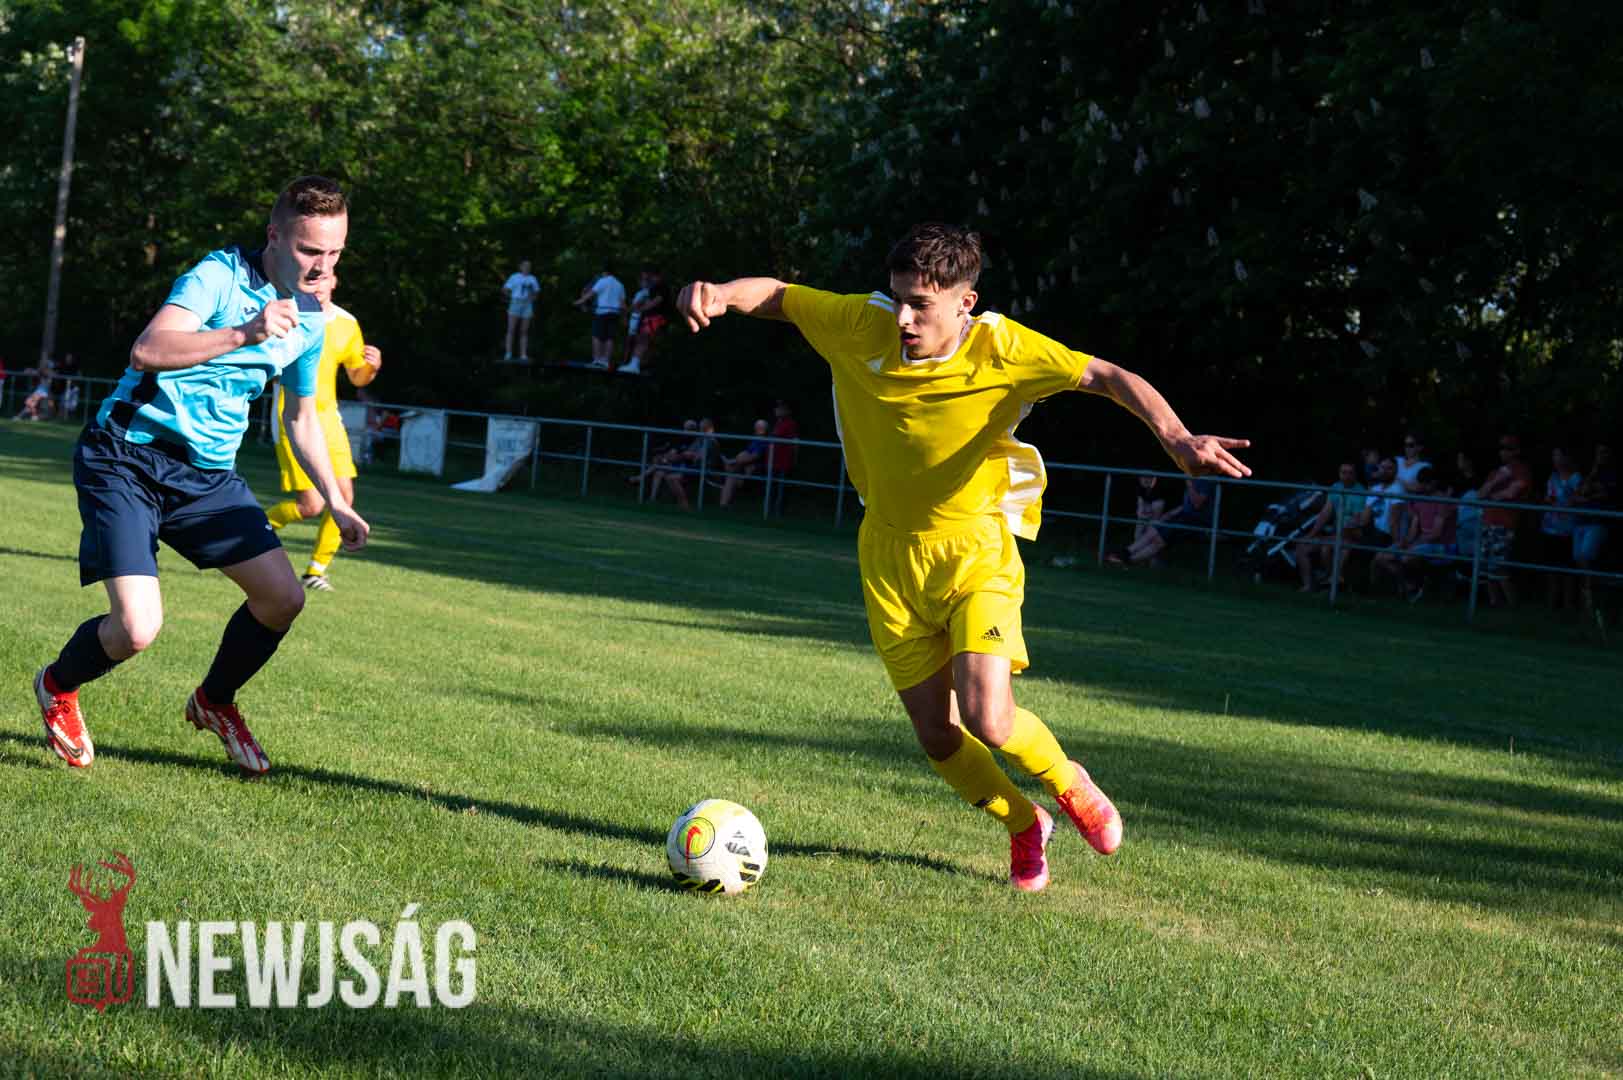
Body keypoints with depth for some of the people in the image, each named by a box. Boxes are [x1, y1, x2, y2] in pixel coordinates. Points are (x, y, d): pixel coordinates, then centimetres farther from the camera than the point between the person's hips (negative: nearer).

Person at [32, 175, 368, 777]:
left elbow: (302, 418, 23)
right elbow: (146, 351, -32)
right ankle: (58, 687, 17)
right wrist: (242, 335, -42)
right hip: (126, 459, -7)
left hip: (208, 473, 7)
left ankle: (215, 701, 26)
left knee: (282, 596, -3)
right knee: (137, 629, -18)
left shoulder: (311, 320, 9)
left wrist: (335, 502, 16)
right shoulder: (220, 275, -15)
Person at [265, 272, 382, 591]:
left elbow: (357, 377, 16)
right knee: (311, 505, -11)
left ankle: (316, 569, 12)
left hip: (327, 416, 5)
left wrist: (372, 367, -6)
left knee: (344, 497, -5)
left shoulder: (347, 324, 6)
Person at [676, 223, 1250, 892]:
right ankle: (1024, 825, 30)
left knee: (986, 718, -19)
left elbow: (1107, 377, -19)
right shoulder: (864, 327, -11)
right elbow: (775, 295, -1)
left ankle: (1068, 782, 15)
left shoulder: (1002, 349, -18)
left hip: (975, 548, -3)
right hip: (890, 554, 3)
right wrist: (718, 295, -23)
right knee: (936, 736, 2)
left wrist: (1177, 439, -35)